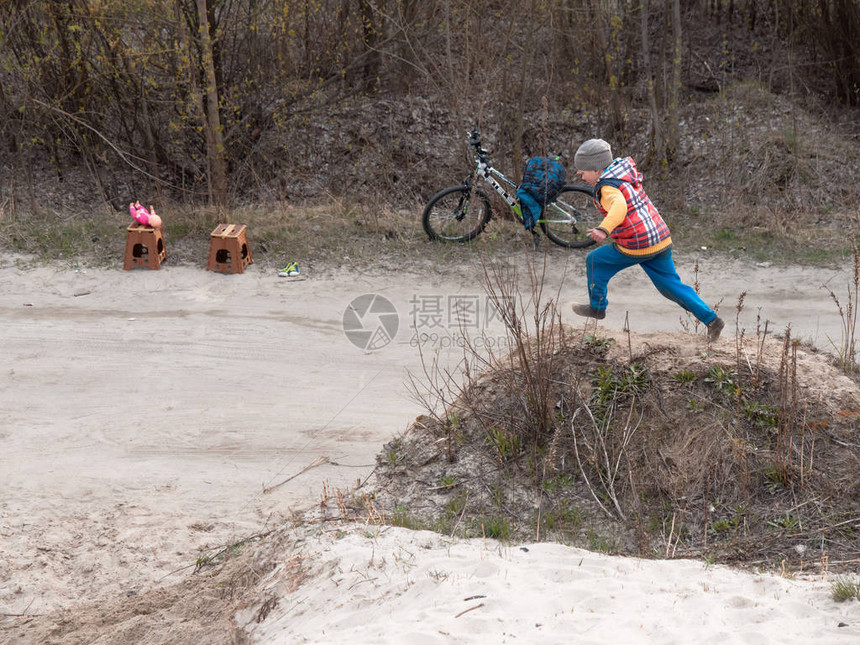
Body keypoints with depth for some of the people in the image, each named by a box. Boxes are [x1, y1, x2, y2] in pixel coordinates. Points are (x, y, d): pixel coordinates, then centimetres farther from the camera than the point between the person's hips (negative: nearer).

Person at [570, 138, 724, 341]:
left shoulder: (607, 187, -17)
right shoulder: (623, 170, 9)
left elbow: (619, 206, -39)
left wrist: (604, 229, -56)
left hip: (636, 247, -8)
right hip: (661, 239, 8)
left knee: (595, 261, 14)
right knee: (671, 285, 15)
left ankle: (597, 307, 29)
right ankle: (711, 319, 8)